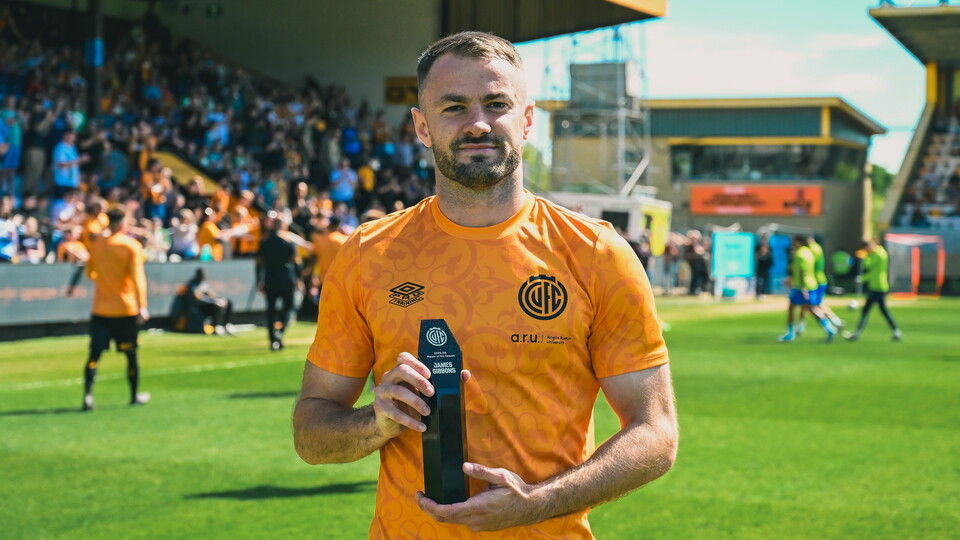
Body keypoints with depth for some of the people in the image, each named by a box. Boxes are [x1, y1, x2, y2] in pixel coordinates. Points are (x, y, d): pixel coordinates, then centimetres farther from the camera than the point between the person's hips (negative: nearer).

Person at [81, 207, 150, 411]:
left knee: (94, 355, -1)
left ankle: (88, 395, -15)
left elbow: (89, 273, 17)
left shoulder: (96, 246, 4)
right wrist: (142, 306, -14)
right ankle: (135, 396, 22)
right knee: (131, 354, 11)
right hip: (126, 309, -2)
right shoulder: (132, 246, -6)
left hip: (100, 310, 2)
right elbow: (137, 277, -13)